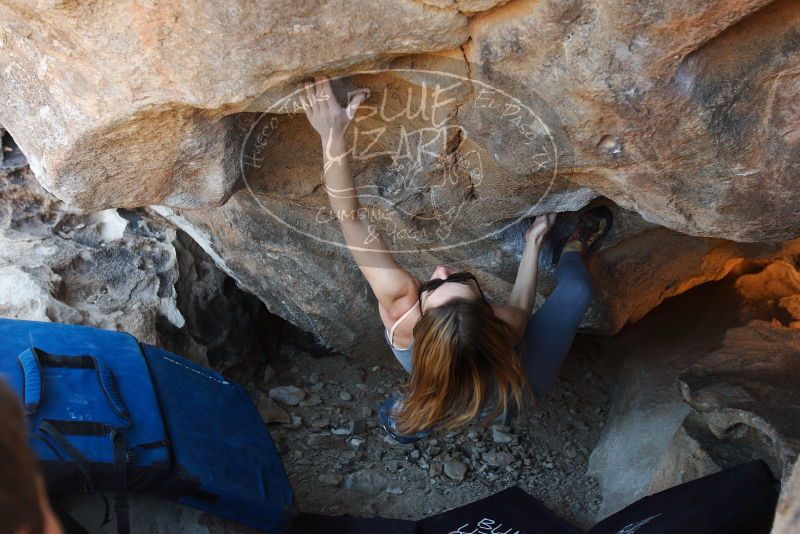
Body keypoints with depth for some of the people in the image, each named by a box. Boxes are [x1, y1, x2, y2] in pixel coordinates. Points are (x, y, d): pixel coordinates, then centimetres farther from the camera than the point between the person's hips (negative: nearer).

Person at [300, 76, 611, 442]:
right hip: (520, 387, -1)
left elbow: (350, 218, -39)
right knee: (574, 287, 2)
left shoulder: (399, 303, -44)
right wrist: (533, 241, -4)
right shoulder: (503, 326, -42)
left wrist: (333, 137, -42)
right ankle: (574, 249, 37)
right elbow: (520, 306, -16)